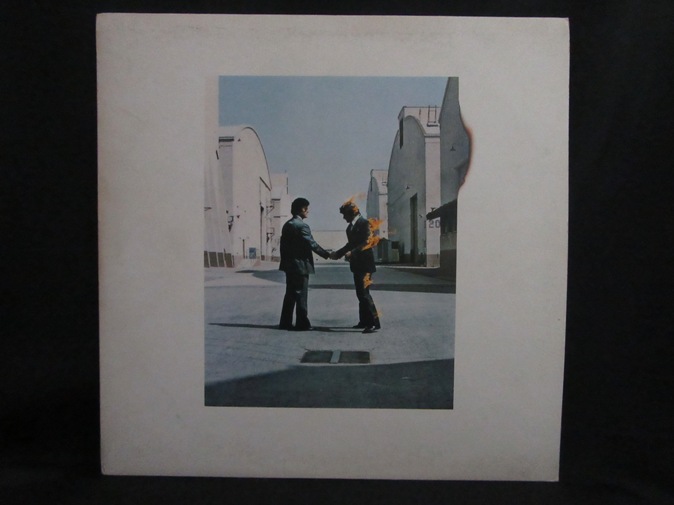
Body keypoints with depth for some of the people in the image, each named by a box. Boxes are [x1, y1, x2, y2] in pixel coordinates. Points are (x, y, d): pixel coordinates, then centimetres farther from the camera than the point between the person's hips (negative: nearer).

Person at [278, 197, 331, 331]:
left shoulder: (287, 225, 12)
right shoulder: (302, 226, -14)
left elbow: (283, 244, 14)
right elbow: (312, 244, -16)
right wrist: (327, 254, -9)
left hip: (289, 265, 8)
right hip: (300, 265, -8)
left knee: (290, 294, 12)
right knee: (301, 294, -2)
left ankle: (285, 322, 15)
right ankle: (302, 323, 2)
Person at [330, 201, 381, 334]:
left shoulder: (364, 223, -12)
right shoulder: (351, 226, 15)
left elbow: (366, 243, -21)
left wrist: (352, 253, -29)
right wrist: (337, 253, 16)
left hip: (364, 264, -9)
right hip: (357, 264, 9)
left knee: (364, 293, -13)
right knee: (360, 293, 12)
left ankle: (374, 322, -11)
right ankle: (364, 321, 19)